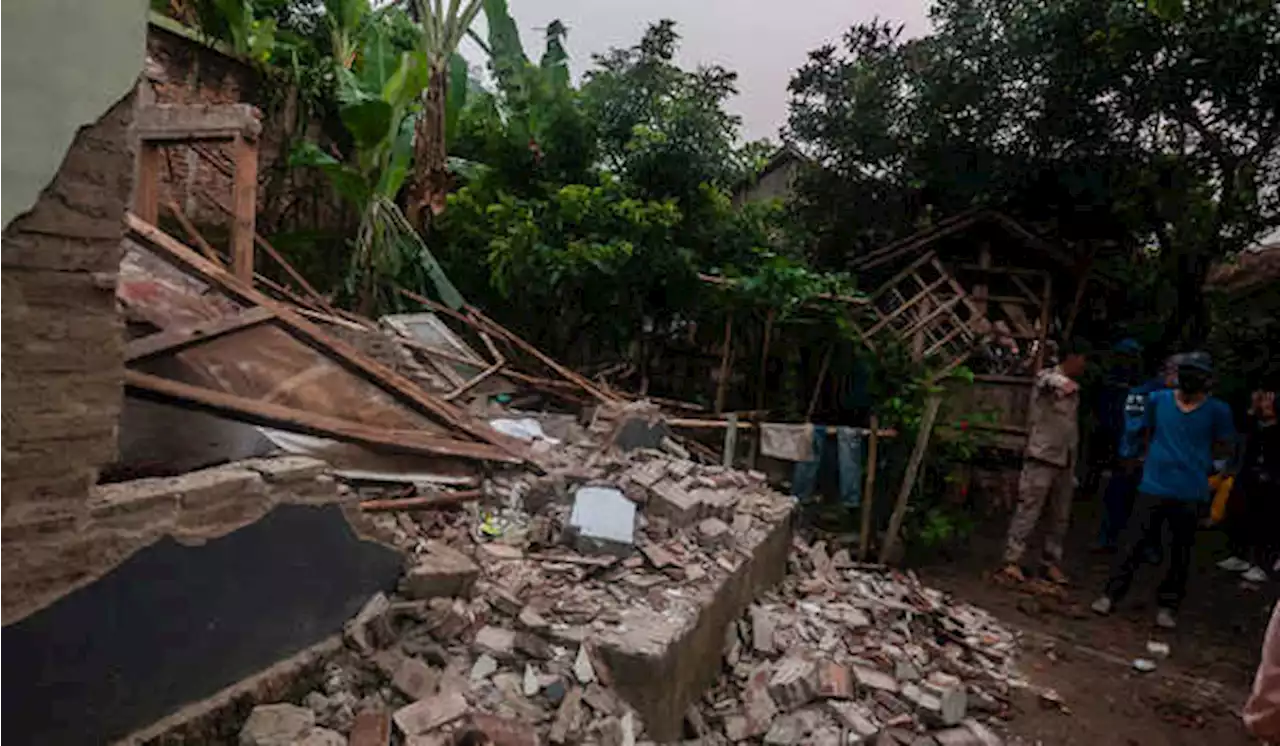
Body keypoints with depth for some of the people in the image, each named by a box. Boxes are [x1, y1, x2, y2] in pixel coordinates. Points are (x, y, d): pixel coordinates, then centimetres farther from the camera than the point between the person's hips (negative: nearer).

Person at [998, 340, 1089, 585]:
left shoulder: (1074, 390, 17)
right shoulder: (1047, 377, -6)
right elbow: (1050, 380, -34)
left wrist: (1073, 467, 21)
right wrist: (1062, 382, -59)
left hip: (1065, 461, 8)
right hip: (1042, 458, -8)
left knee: (1061, 517, 10)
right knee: (1028, 512, -7)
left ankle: (1052, 564, 19)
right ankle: (1012, 561, -3)